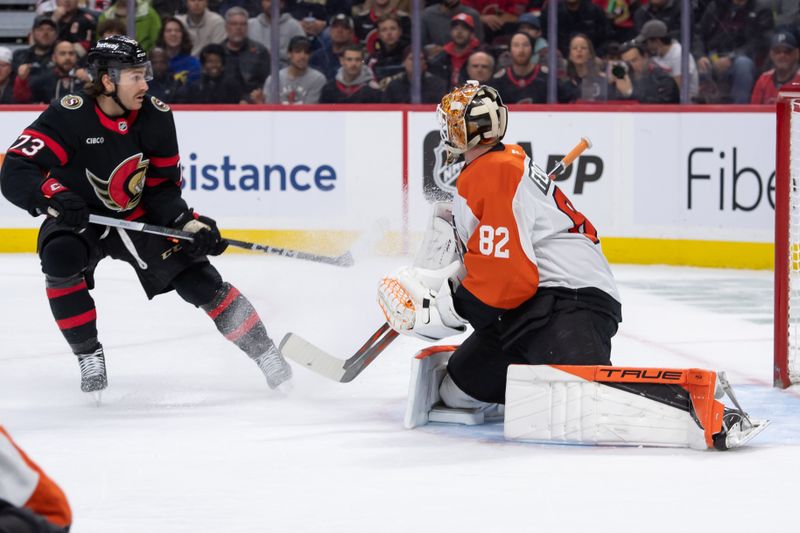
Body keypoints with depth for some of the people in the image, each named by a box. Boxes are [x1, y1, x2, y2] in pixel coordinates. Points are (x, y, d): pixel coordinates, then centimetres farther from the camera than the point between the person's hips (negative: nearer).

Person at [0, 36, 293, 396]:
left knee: (196, 277, -8)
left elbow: (162, 187, -2)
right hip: (78, 219, -3)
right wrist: (54, 197, -48)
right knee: (61, 260, -33)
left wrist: (188, 224, -19)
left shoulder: (156, 117, -12)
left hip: (138, 217, 3)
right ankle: (89, 357, -15)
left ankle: (266, 353, 6)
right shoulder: (68, 116, -25)